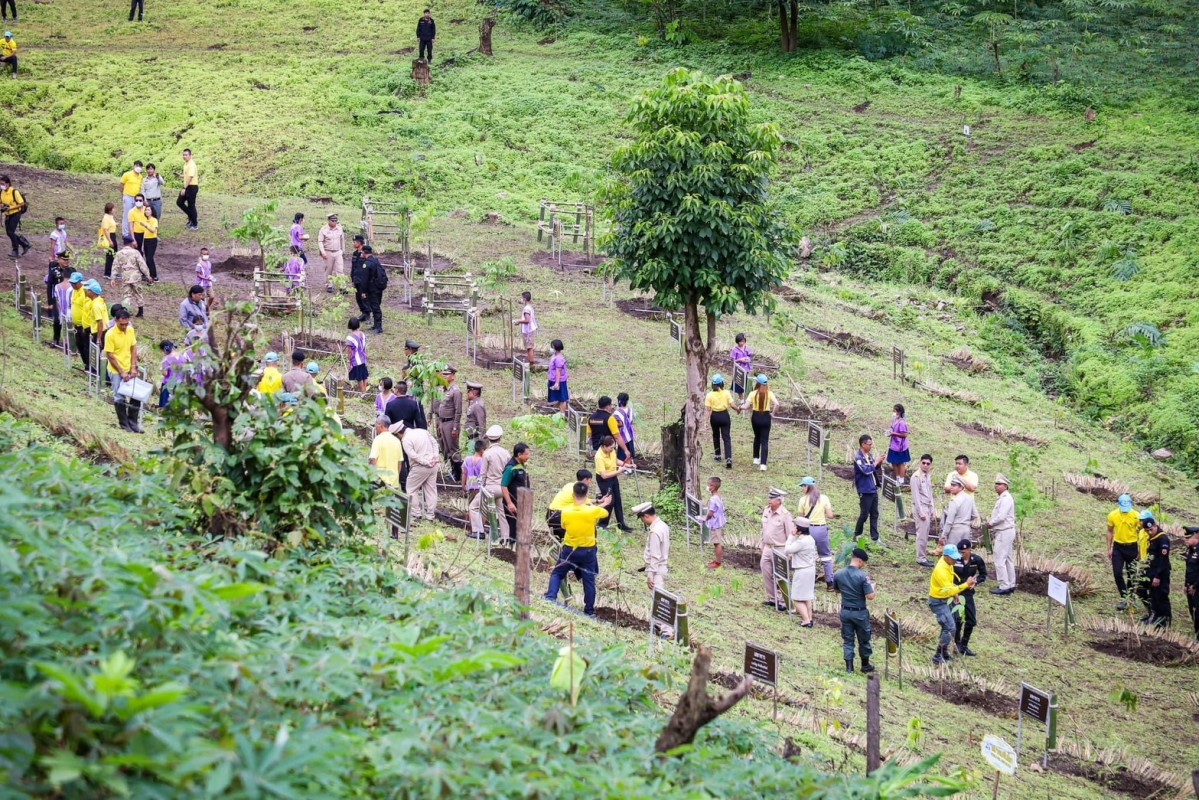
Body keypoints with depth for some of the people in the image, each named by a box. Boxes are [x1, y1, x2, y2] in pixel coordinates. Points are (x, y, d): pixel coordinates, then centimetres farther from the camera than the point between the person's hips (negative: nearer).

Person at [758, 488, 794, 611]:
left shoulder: (785, 514, -16)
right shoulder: (766, 511, 5)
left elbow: (790, 534, -14)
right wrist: (760, 545, 16)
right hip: (767, 549, 7)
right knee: (766, 574, 13)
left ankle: (783, 602, 8)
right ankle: (772, 598, 26)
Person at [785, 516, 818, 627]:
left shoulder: (801, 541, -25)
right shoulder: (809, 539, 5)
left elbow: (787, 550, -19)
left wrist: (792, 537, -14)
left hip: (802, 571, -9)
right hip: (810, 569, 9)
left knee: (797, 598, -2)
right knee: (807, 597, 19)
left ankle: (806, 621, -6)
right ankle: (809, 618, 24)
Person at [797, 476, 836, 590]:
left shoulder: (803, 500, -4)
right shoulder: (824, 498, -2)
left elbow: (801, 517, 1)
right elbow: (830, 515, -2)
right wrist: (834, 516, 20)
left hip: (808, 529, -1)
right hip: (821, 528, 1)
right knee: (826, 556, 10)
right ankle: (830, 583, 9)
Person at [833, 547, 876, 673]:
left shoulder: (838, 574, -6)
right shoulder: (862, 576, -21)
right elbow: (870, 596, -19)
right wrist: (872, 586, -1)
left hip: (845, 612, 4)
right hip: (860, 613, -4)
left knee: (847, 640, 12)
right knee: (863, 640, 14)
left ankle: (849, 667, 12)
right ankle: (865, 665, 27)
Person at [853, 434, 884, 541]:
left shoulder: (869, 456, 8)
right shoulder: (858, 458, -15)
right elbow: (866, 471, -25)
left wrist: (879, 463, 2)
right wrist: (876, 462, -16)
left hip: (873, 489, 8)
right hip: (865, 491, -7)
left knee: (874, 514, 8)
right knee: (864, 514, 0)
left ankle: (875, 537, 13)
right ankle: (857, 535, 16)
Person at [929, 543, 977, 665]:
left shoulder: (948, 564, 1)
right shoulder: (941, 570, -30)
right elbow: (949, 590, -32)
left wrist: (954, 592, 6)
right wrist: (966, 585, -33)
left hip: (944, 600, 10)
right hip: (938, 602, -10)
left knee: (948, 627, 20)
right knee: (950, 628, -14)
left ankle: (944, 654, 35)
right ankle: (938, 659, -10)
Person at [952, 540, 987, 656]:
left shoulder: (977, 560, -10)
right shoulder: (955, 559, -19)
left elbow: (983, 574, 6)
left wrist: (975, 582, -13)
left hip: (968, 593, 4)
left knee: (971, 620, 9)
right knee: (958, 618, -17)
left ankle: (964, 646, 26)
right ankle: (957, 643, 3)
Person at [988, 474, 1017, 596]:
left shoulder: (1005, 499, -17)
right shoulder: (1003, 498, 15)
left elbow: (1001, 516, -25)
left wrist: (990, 523, -11)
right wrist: (991, 523, 7)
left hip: (1004, 533, -11)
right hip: (1005, 532, 11)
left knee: (1000, 560, -9)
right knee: (1008, 560, 14)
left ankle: (1004, 587, -8)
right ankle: (1011, 585, 19)